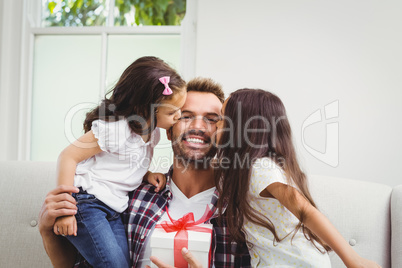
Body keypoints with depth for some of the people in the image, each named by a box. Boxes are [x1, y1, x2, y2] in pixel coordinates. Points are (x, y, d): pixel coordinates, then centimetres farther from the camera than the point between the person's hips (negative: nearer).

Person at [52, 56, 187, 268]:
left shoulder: (152, 132, 6)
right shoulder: (114, 129, -20)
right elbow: (69, 156, -17)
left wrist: (147, 175, -2)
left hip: (114, 211, 8)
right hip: (86, 201, -8)